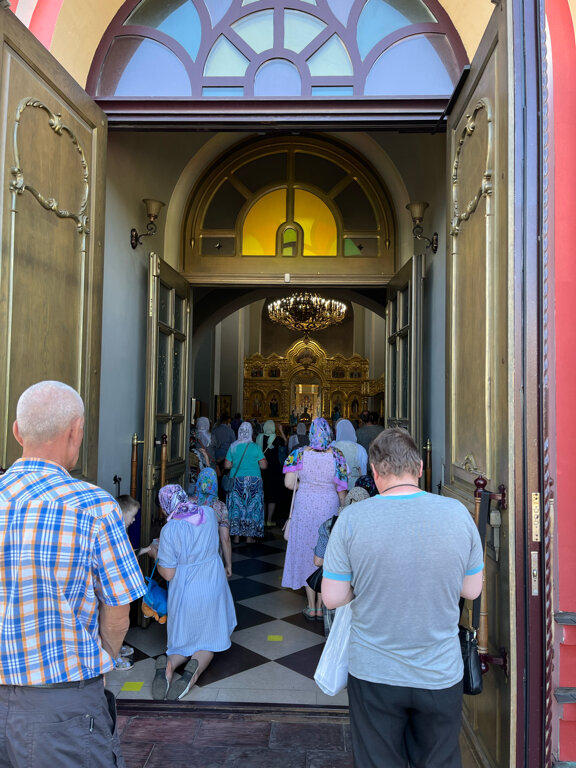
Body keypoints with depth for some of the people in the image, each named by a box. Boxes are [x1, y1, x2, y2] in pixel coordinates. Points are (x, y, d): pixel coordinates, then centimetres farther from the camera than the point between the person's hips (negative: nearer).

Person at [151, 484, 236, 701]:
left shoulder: (170, 530, -21)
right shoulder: (209, 513, -7)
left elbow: (168, 574, -16)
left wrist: (156, 555, 3)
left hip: (185, 592, -3)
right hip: (213, 586, 3)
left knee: (186, 638, 19)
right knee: (208, 638, 17)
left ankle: (169, 662, -10)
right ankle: (196, 667, -13)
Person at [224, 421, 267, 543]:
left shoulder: (233, 447, -2)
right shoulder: (255, 447, -7)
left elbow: (227, 466, 0)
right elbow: (264, 466, -8)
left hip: (236, 480, 2)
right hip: (253, 480, -1)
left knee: (236, 506, 8)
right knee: (251, 507, 6)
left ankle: (236, 536, 10)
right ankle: (249, 536, 10)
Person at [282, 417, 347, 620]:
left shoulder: (299, 453, -9)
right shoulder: (337, 455, -9)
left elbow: (289, 483, -11)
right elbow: (342, 489, -7)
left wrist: (305, 486, 6)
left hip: (305, 507, 0)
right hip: (329, 506, 1)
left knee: (306, 551, 12)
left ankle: (311, 607, 19)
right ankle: (321, 606, 21)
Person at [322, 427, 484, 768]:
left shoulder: (351, 519, -17)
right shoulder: (457, 512, -11)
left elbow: (332, 598, -11)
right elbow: (472, 590, 0)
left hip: (373, 674, -1)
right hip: (441, 674, 2)